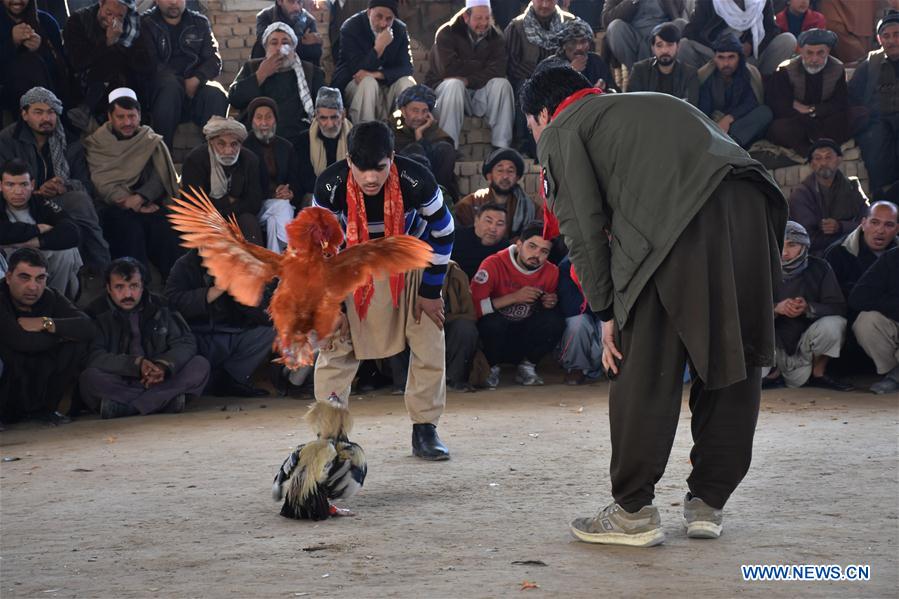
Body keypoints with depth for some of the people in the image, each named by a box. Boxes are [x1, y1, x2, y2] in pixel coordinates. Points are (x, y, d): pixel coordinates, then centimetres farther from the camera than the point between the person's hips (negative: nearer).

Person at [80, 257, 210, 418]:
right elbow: (94, 358, -16)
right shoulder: (98, 314, -3)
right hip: (118, 384, -3)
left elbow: (186, 343, 0)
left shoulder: (159, 308, 7)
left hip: (158, 380, 3)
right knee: (90, 378, -34)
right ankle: (164, 400, -26)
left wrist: (164, 365, -22)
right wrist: (136, 364, -29)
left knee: (200, 365, -18)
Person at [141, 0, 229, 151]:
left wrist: (196, 79, -15)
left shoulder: (200, 22, 17)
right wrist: (182, 82, -16)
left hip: (195, 86, 2)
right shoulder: (146, 24, 7)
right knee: (170, 87, -36)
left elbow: (214, 61, 6)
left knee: (216, 93, -29)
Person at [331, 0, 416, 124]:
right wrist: (378, 48, -36)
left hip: (386, 83, 4)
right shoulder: (350, 28, -16)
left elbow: (406, 67, -9)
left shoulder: (400, 29, -4)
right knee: (368, 83, -35)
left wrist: (378, 74, -26)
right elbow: (358, 70, -20)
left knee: (407, 82, -24)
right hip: (352, 84, -4)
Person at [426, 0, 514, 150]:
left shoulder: (496, 37, 2)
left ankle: (502, 147, -27)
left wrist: (468, 80, -27)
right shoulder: (447, 33, -7)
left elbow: (497, 70, -14)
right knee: (454, 85, -36)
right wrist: (480, 66, -13)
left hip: (480, 91, 3)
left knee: (502, 84, -24)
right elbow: (448, 68, -22)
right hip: (443, 88, -3)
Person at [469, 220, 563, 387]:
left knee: (555, 322, -23)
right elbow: (474, 306, -27)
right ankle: (491, 368, -4)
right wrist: (513, 297, -29)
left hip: (526, 334, 3)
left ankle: (527, 366, 1)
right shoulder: (494, 264, -18)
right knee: (493, 322, -36)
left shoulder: (551, 272, -6)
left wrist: (551, 303, -14)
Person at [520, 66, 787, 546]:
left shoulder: (559, 133, 18)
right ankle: (707, 502, 21)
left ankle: (633, 511, 9)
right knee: (732, 361, 15)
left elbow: (584, 228, 6)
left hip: (674, 227, -6)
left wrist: (606, 312, 11)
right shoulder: (647, 104, 39)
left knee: (644, 371, 4)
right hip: (750, 207, 7)